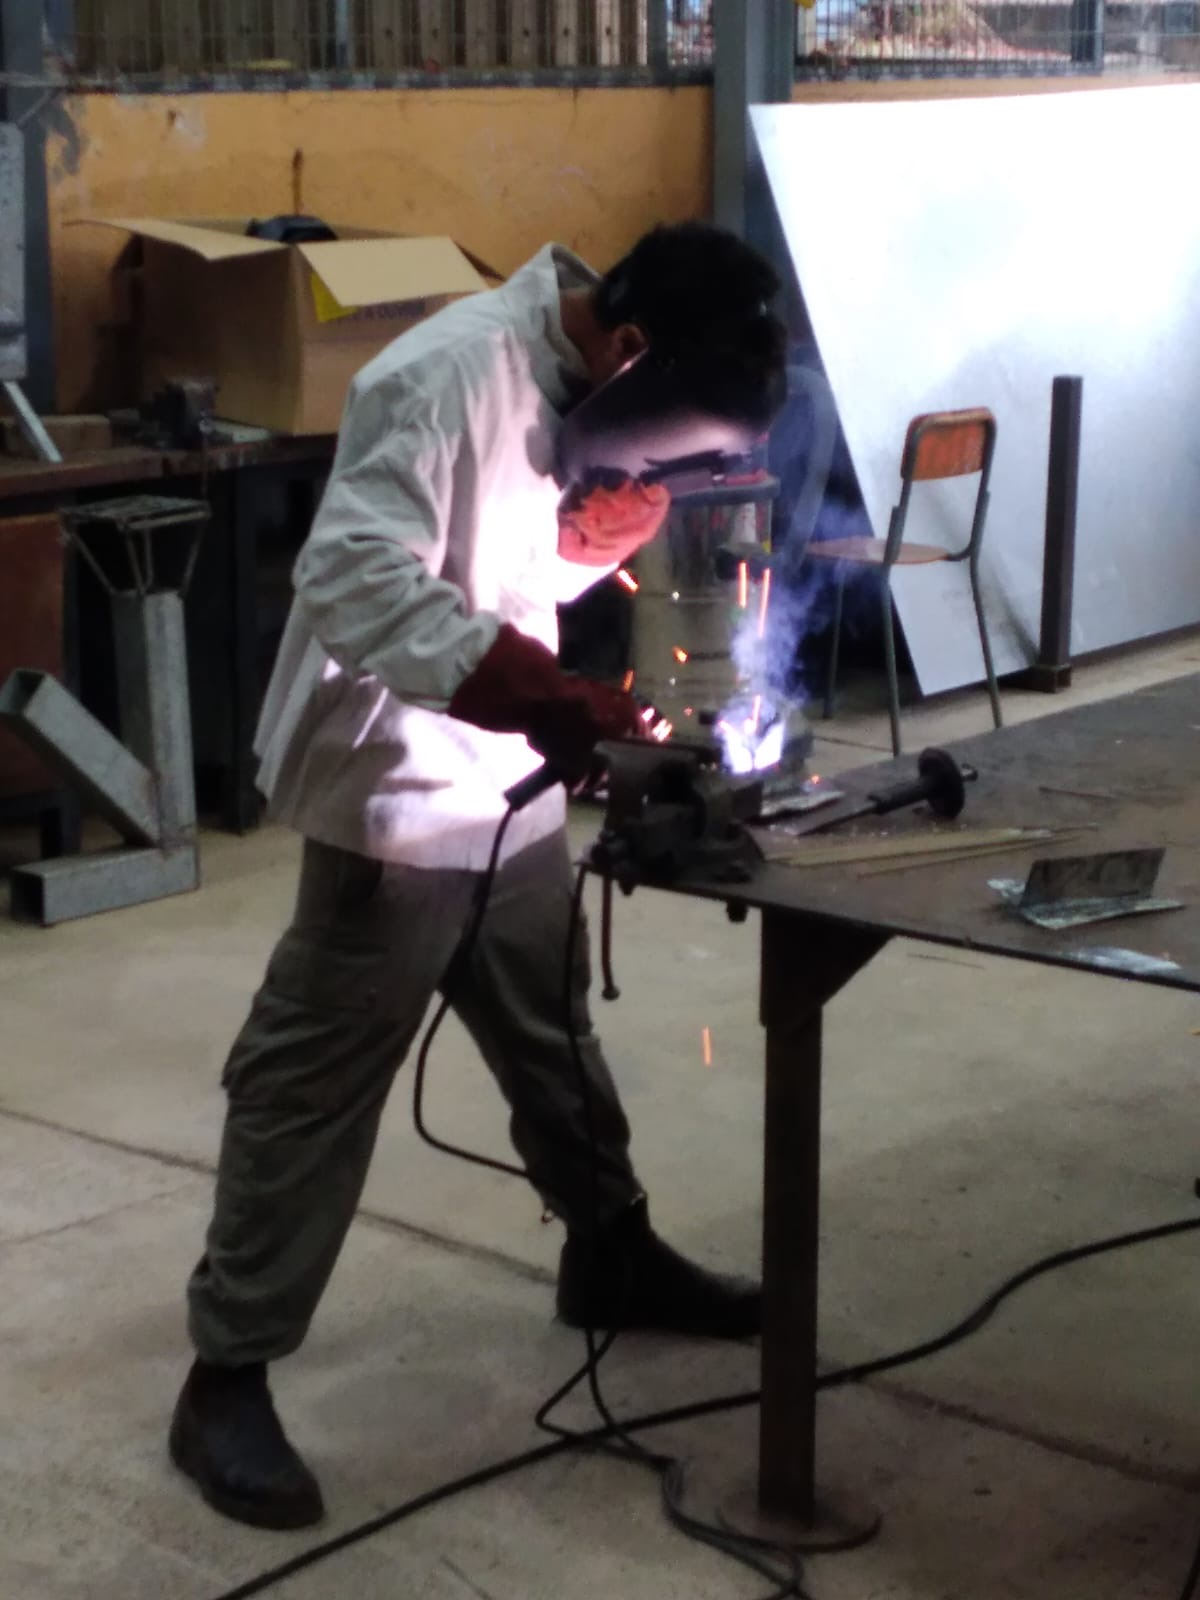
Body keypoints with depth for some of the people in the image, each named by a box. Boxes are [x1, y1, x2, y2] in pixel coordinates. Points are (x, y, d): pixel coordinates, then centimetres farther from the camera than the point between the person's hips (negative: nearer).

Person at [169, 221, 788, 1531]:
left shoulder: (587, 386, 3)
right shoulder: (450, 377, -25)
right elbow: (355, 581, -33)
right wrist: (557, 701, -38)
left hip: (513, 788, 9)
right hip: (397, 798, -8)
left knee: (554, 1034, 24)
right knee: (315, 1084, -1)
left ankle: (611, 1254, 45)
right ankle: (226, 1378, 9)